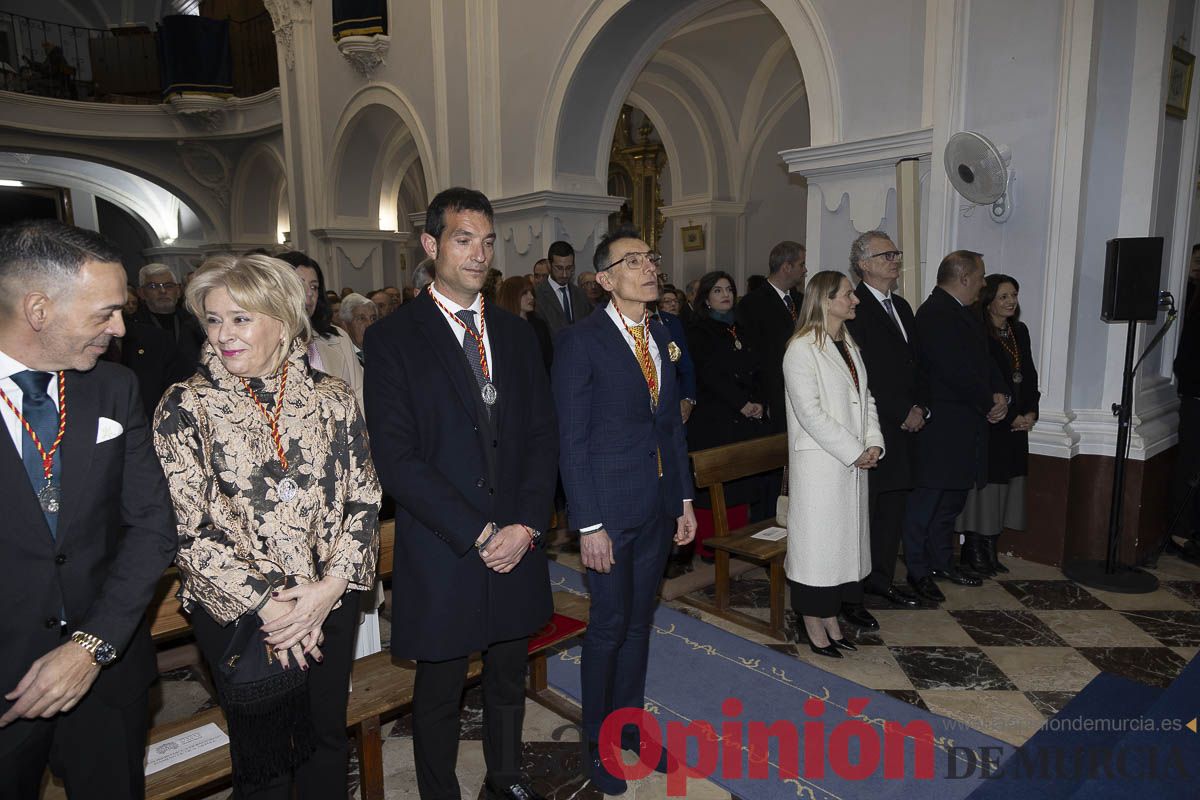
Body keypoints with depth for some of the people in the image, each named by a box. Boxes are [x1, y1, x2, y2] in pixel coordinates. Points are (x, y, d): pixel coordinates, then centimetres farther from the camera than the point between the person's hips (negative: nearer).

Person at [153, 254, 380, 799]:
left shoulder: (333, 399, -2)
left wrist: (331, 585, -13)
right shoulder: (185, 406, -7)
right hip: (238, 615, -2)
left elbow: (364, 501, -2)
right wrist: (263, 605, -14)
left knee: (327, 739, 19)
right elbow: (186, 527, -10)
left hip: (331, 605, 2)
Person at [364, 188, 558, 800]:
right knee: (439, 694, 15)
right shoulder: (392, 338, -8)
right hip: (441, 554, -4)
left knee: (509, 680, 22)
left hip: (516, 544, 5)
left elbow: (543, 435, 5)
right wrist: (479, 534, -16)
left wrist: (527, 524, -8)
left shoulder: (516, 333, 8)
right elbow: (397, 460, -14)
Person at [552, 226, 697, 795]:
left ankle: (629, 723, 37)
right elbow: (571, 440, -13)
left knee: (640, 620, 18)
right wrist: (588, 524, -16)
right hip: (610, 509, -6)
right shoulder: (580, 341, -12)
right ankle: (597, 742, 29)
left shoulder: (662, 336, 9)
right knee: (609, 625, 7)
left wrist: (685, 498, 11)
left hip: (659, 507, 6)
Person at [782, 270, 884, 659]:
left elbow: (865, 398, 15)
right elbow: (810, 412, -18)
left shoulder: (848, 345, 14)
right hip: (819, 463, -8)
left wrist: (873, 443, -1)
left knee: (846, 536, 13)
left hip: (853, 462, 8)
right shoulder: (802, 349, -12)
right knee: (817, 538, 0)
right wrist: (854, 451, -15)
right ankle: (814, 624, 14)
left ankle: (831, 617, 27)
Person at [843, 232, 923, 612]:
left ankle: (881, 578, 30)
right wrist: (903, 412, -12)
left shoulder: (901, 307, 17)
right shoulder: (854, 308, -12)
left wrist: (919, 408, 6)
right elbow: (862, 376, -18)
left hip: (903, 426, 9)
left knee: (893, 507, 15)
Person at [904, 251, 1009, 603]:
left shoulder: (964, 314, 16)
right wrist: (989, 403, -10)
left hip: (965, 425, 10)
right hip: (940, 426, -10)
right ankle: (917, 570, 9)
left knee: (952, 497, 17)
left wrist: (999, 395, 0)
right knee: (927, 498, -1)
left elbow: (984, 361, 18)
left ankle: (942, 561, 30)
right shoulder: (934, 314, -16)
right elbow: (956, 372, -22)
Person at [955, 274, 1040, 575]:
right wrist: (1010, 417, -12)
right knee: (982, 485, -2)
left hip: (1017, 424, 7)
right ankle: (973, 553, 8)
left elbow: (1029, 375, 14)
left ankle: (990, 550, 19)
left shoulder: (1020, 331, 12)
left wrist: (1031, 412, 1)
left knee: (1003, 488, 10)